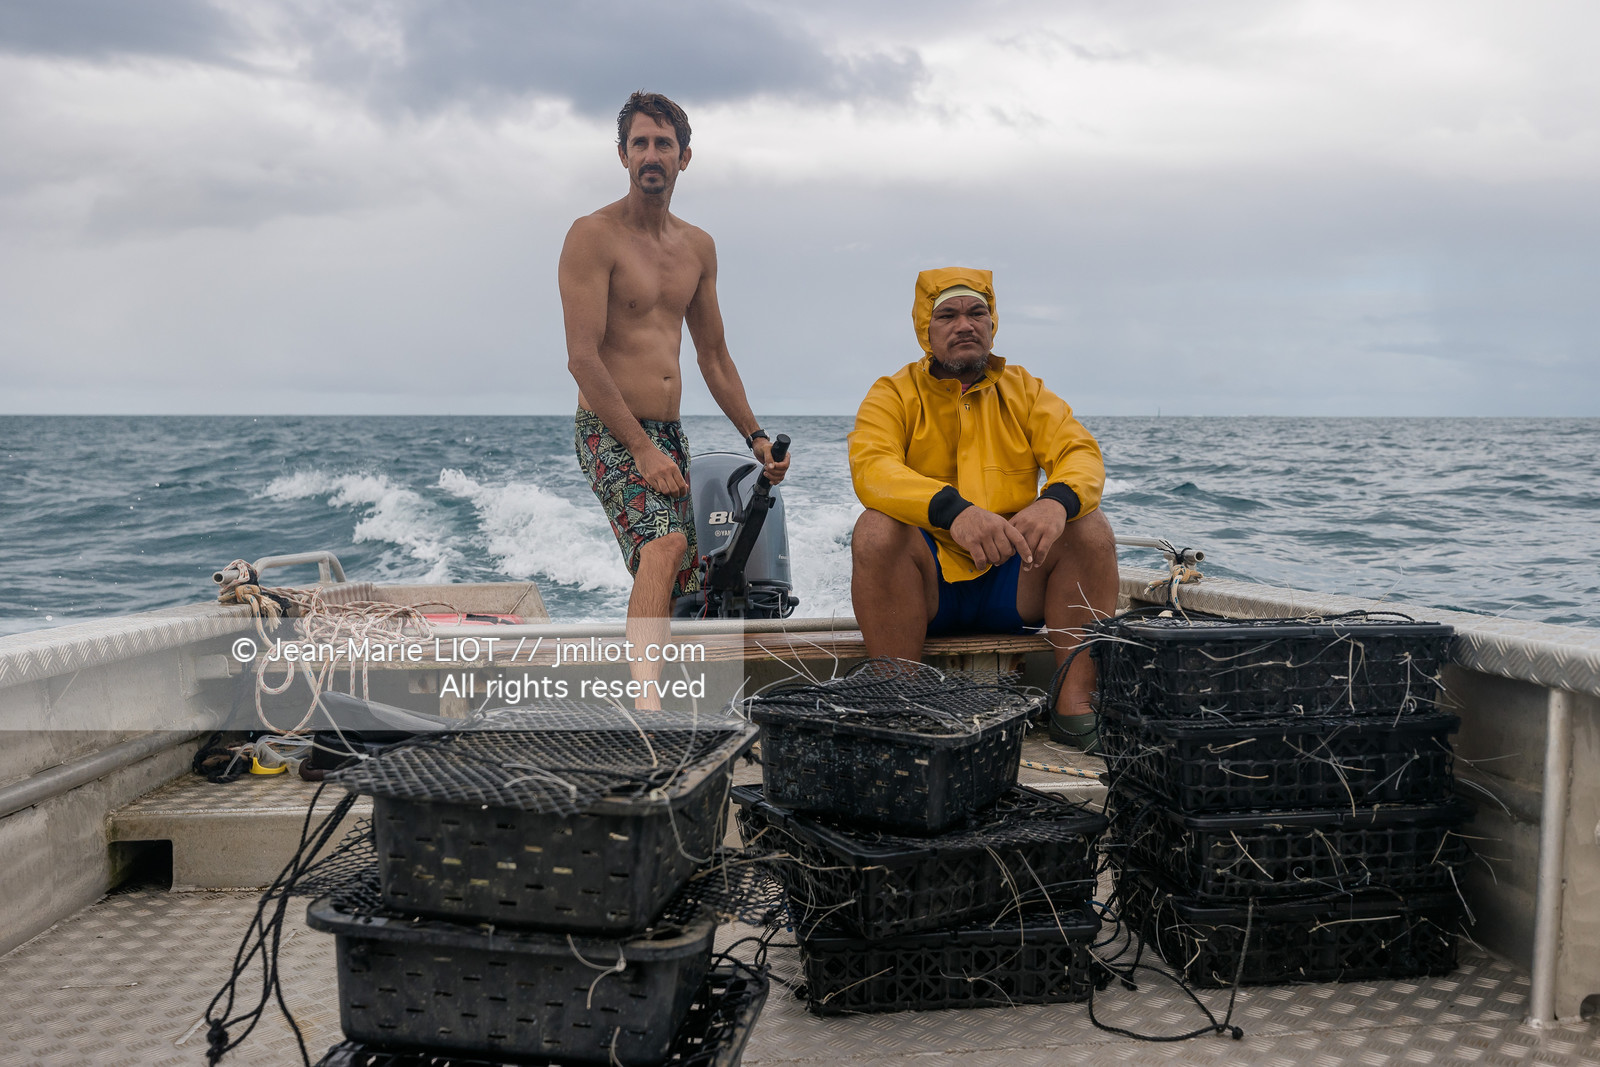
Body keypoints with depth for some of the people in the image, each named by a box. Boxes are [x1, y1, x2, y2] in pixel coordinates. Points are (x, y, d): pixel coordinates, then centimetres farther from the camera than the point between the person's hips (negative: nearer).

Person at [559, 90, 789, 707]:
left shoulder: (698, 247, 14)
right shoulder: (593, 236, -8)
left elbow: (713, 355, 21)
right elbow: (582, 358, -15)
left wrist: (755, 437, 16)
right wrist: (642, 449, -20)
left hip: (668, 434, 7)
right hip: (608, 431, -7)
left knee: (674, 583, 8)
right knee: (665, 543, -29)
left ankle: (639, 695, 23)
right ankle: (646, 703, -33)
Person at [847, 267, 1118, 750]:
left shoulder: (1025, 391, 9)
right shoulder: (894, 394, 0)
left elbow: (1081, 452, -4)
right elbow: (870, 467, -19)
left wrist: (1057, 500, -30)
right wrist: (952, 510, -38)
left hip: (1014, 582, 3)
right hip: (925, 582, -2)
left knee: (1090, 528, -19)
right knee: (876, 529, -30)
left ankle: (1075, 703, -17)